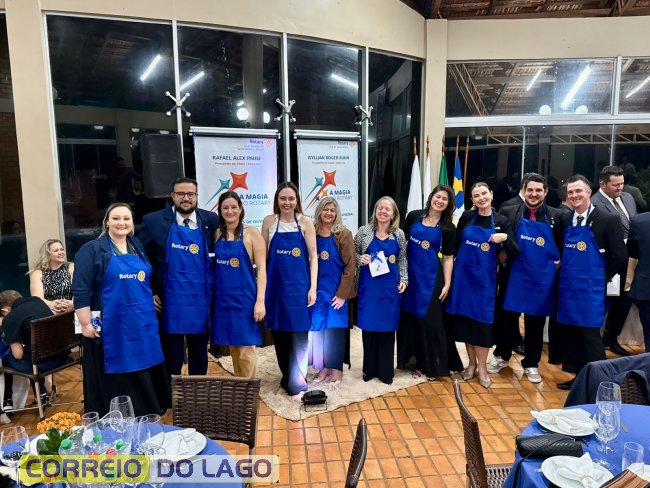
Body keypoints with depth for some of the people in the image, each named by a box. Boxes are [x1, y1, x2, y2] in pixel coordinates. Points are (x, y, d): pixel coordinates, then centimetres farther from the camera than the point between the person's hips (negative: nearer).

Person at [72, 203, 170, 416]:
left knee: (144, 377, 13)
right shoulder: (92, 250, -6)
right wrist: (86, 324, -13)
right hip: (110, 326, -5)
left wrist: (150, 309, 19)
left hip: (142, 324, 5)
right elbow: (80, 291, -10)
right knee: (114, 381, 6)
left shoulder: (138, 247, 11)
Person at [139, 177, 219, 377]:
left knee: (199, 356, 17)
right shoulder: (153, 221, -4)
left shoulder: (211, 220, 2)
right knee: (171, 358, 11)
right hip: (169, 303, -2)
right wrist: (150, 293, -4)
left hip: (201, 301, 2)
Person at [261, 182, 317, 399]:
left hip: (299, 285, -2)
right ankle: (287, 377, 30)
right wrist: (261, 286, 6)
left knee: (299, 336, -2)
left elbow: (313, 257, -2)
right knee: (279, 335, 11)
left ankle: (297, 384, 8)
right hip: (276, 285, 2)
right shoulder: (269, 221, 4)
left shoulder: (305, 222, -1)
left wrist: (313, 287, -7)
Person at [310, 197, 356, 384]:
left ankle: (336, 368, 19)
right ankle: (323, 367, 23)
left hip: (337, 290, -3)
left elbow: (350, 266, -9)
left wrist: (342, 293, -13)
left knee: (335, 329, 3)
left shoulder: (343, 234, -6)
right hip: (317, 290, 3)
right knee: (318, 329, 8)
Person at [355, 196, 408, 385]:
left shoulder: (399, 234, 2)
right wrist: (360, 258, -13)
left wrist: (403, 279, 3)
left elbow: (402, 259, 10)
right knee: (369, 326, 5)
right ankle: (369, 369, 21)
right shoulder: (364, 232, -3)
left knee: (387, 327, 7)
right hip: (369, 285, -1)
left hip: (390, 286, 1)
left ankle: (386, 370, 20)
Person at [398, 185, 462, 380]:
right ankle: (415, 362, 22)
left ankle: (433, 365, 16)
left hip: (431, 277, -2)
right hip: (409, 274, 2)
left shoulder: (448, 228, 1)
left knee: (430, 320, 1)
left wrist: (447, 284, -7)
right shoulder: (413, 216, 3)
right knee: (409, 318, 8)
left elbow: (448, 258, 0)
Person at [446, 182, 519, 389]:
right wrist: (451, 269, 8)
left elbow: (514, 254, -7)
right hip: (463, 275, 2)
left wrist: (506, 238, -25)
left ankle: (482, 368, 17)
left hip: (485, 278, -2)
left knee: (482, 321, 1)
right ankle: (472, 362, 25)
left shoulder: (502, 221, -3)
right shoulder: (466, 217, 0)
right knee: (465, 319, 8)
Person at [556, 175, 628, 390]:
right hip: (567, 288, 6)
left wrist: (600, 278, -3)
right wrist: (567, 272, 8)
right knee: (570, 335, 12)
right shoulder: (565, 219, 7)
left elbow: (620, 256, -9)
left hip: (590, 290, -5)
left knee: (590, 336, -1)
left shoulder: (608, 219, -9)